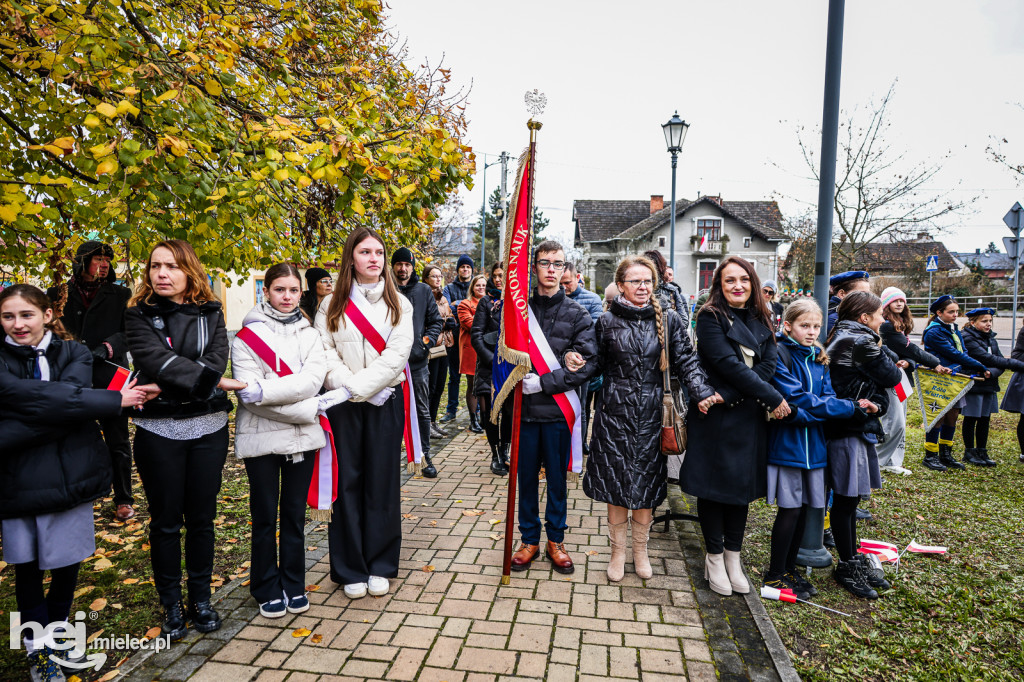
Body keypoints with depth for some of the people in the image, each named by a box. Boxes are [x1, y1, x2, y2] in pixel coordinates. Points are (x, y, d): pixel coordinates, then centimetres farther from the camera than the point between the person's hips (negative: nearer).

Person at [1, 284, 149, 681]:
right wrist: (114, 401, -22)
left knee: (67, 563, 10)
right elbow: (33, 397, -20)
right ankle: (37, 647, 30)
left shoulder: (74, 354, 3)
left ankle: (55, 632, 36)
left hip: (70, 477, 1)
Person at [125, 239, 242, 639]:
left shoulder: (211, 313, 5)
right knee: (165, 521, 10)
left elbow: (216, 359, -10)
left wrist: (167, 385, -21)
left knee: (201, 518, 10)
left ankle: (201, 599, 27)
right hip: (159, 431, -1)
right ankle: (171, 605, 26)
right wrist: (209, 381, -23)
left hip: (208, 427, 1)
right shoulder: (139, 316, 1)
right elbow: (155, 359, -15)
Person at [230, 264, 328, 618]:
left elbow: (313, 379, -10)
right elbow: (248, 394, -13)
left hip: (303, 436, 2)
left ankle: (294, 585, 27)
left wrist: (264, 391, -22)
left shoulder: (310, 334, 6)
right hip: (261, 438, -2)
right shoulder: (246, 337, -3)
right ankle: (267, 589, 26)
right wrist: (308, 409, -17)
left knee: (295, 513, 12)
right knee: (265, 516, 9)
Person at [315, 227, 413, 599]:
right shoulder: (332, 305, 5)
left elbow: (396, 355, -9)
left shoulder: (398, 304, 3)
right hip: (343, 405, 0)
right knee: (347, 482, 5)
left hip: (386, 403, 0)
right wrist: (352, 390, -17)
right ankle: (350, 569, 20)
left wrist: (352, 389, -17)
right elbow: (324, 354, -4)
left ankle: (380, 565, 21)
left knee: (381, 483, 6)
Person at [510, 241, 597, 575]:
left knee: (557, 479, 11)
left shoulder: (578, 314, 1)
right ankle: (529, 540, 28)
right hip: (525, 408, 1)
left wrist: (543, 382, -17)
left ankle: (555, 540, 29)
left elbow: (586, 366, -7)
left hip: (558, 408, -1)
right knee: (526, 477, 11)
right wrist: (560, 363, -13)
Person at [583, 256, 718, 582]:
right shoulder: (608, 322, 1)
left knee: (646, 485, 9)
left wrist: (702, 391, -15)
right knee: (615, 483, 6)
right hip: (615, 412, 0)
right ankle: (618, 551, 25)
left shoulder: (668, 320, 2)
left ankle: (640, 550, 30)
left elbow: (686, 360, -2)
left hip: (651, 414, 1)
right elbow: (597, 366, 8)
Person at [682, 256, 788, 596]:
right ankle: (714, 558, 21)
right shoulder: (710, 318, -7)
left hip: (749, 416, 5)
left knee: (743, 484, 12)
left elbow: (769, 364, -2)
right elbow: (729, 364, -16)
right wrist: (773, 398, -15)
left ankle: (733, 557, 27)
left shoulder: (761, 320, 10)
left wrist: (734, 394, -17)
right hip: (715, 416, -5)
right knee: (713, 485, 5)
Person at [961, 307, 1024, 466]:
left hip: (989, 385, 7)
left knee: (985, 420, 11)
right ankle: (969, 453, 15)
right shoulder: (967, 339, -13)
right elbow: (989, 359, -20)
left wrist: (992, 372, -20)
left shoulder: (991, 339, 11)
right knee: (971, 419, 4)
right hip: (973, 386, -7)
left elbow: (1000, 361, 2)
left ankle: (982, 452, 21)